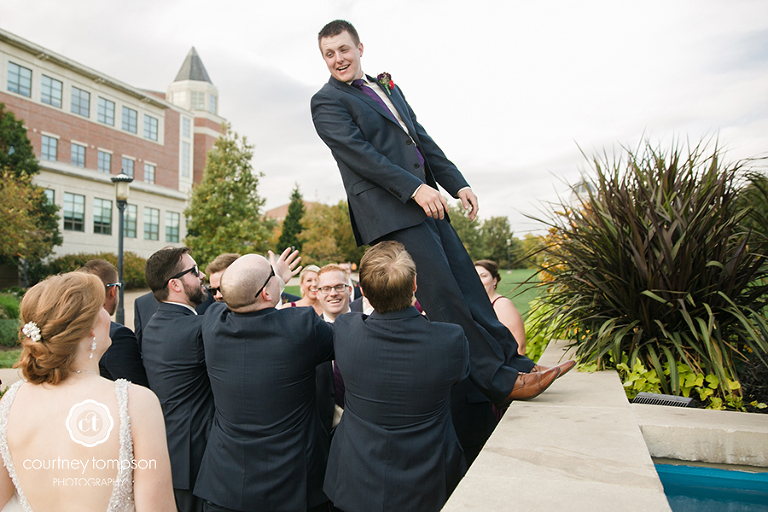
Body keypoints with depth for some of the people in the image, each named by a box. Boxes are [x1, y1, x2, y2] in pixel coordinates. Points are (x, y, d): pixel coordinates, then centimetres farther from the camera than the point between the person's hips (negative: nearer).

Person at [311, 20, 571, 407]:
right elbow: (359, 153, -13)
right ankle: (499, 382, -2)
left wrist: (458, 183, 11)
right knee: (442, 295, -10)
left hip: (425, 201, 8)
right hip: (390, 211, -7)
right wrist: (414, 188, -22)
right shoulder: (326, 102, 1)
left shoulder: (386, 87, 24)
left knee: (468, 284, 6)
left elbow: (421, 138, 21)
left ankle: (514, 363, 15)